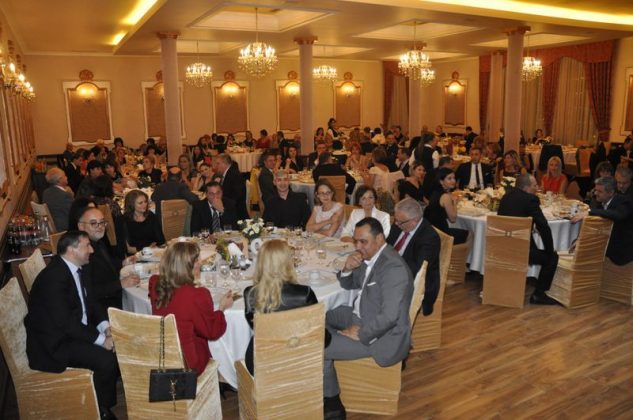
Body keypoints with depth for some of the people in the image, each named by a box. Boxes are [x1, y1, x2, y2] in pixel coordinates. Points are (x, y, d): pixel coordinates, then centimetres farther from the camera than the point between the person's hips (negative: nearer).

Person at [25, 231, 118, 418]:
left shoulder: (76, 269, 4)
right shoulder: (53, 277, -25)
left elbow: (91, 302, 11)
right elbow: (65, 322, -28)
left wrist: (106, 326, -6)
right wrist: (100, 339, -23)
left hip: (77, 330, 9)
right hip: (54, 343, -9)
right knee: (107, 359, -22)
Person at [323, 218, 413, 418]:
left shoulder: (393, 267, -26)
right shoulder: (369, 256, 2)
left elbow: (389, 317, -30)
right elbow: (349, 285, 14)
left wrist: (360, 334, -20)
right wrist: (347, 269, -8)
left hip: (382, 336, -10)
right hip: (361, 316, 10)